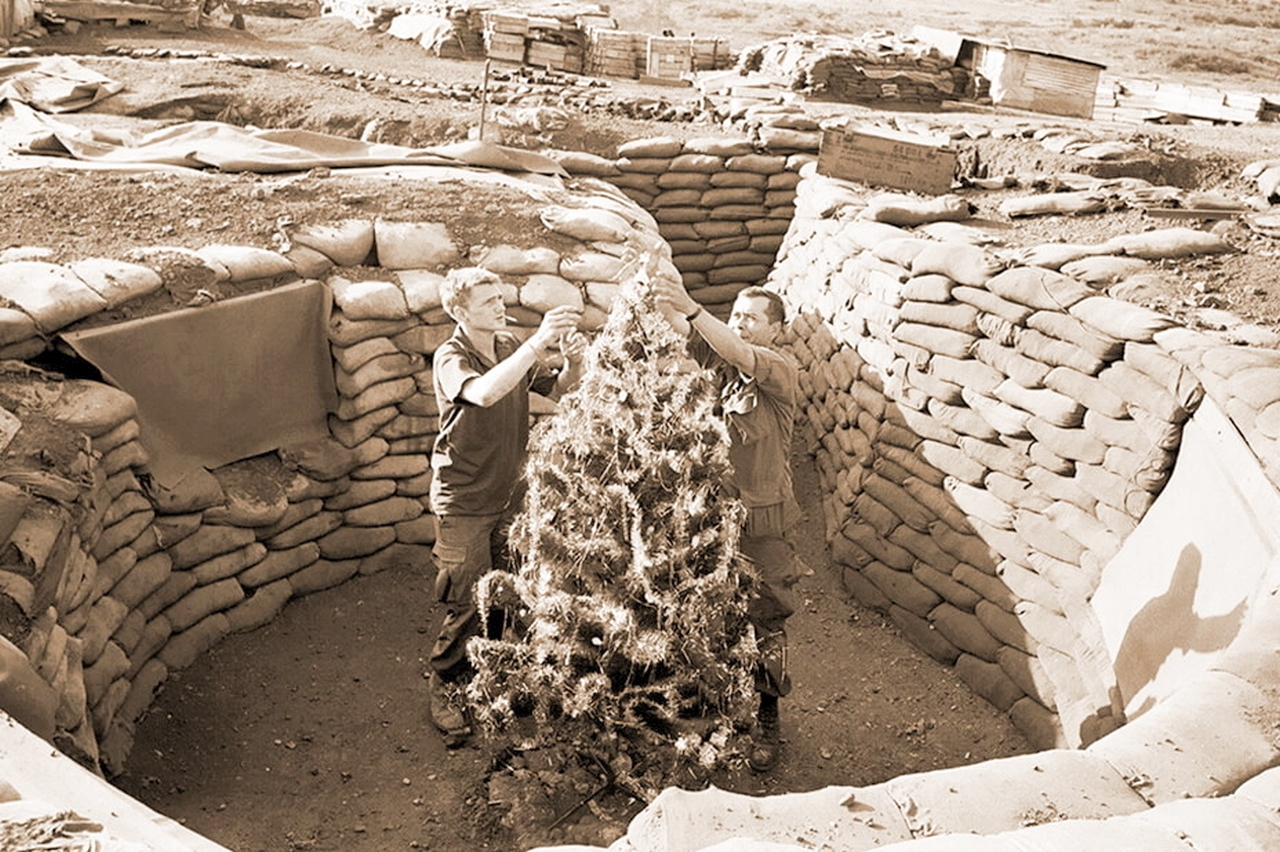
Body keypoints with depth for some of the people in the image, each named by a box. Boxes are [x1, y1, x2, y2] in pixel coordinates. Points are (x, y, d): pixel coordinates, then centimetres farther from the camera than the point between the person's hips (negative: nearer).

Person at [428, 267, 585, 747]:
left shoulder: (511, 347, 3)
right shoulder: (451, 359, -17)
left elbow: (559, 391, 4)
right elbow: (483, 393, -39)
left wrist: (573, 360, -18)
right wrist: (537, 343, -44)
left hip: (508, 497, 6)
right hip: (463, 504, -6)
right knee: (467, 607, -2)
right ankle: (443, 689, 20)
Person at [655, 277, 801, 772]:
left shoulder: (781, 371, -9)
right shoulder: (719, 369, 7)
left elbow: (739, 355, -29)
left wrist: (691, 310, -39)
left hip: (763, 518, -4)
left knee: (765, 622, 6)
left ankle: (767, 722, 22)